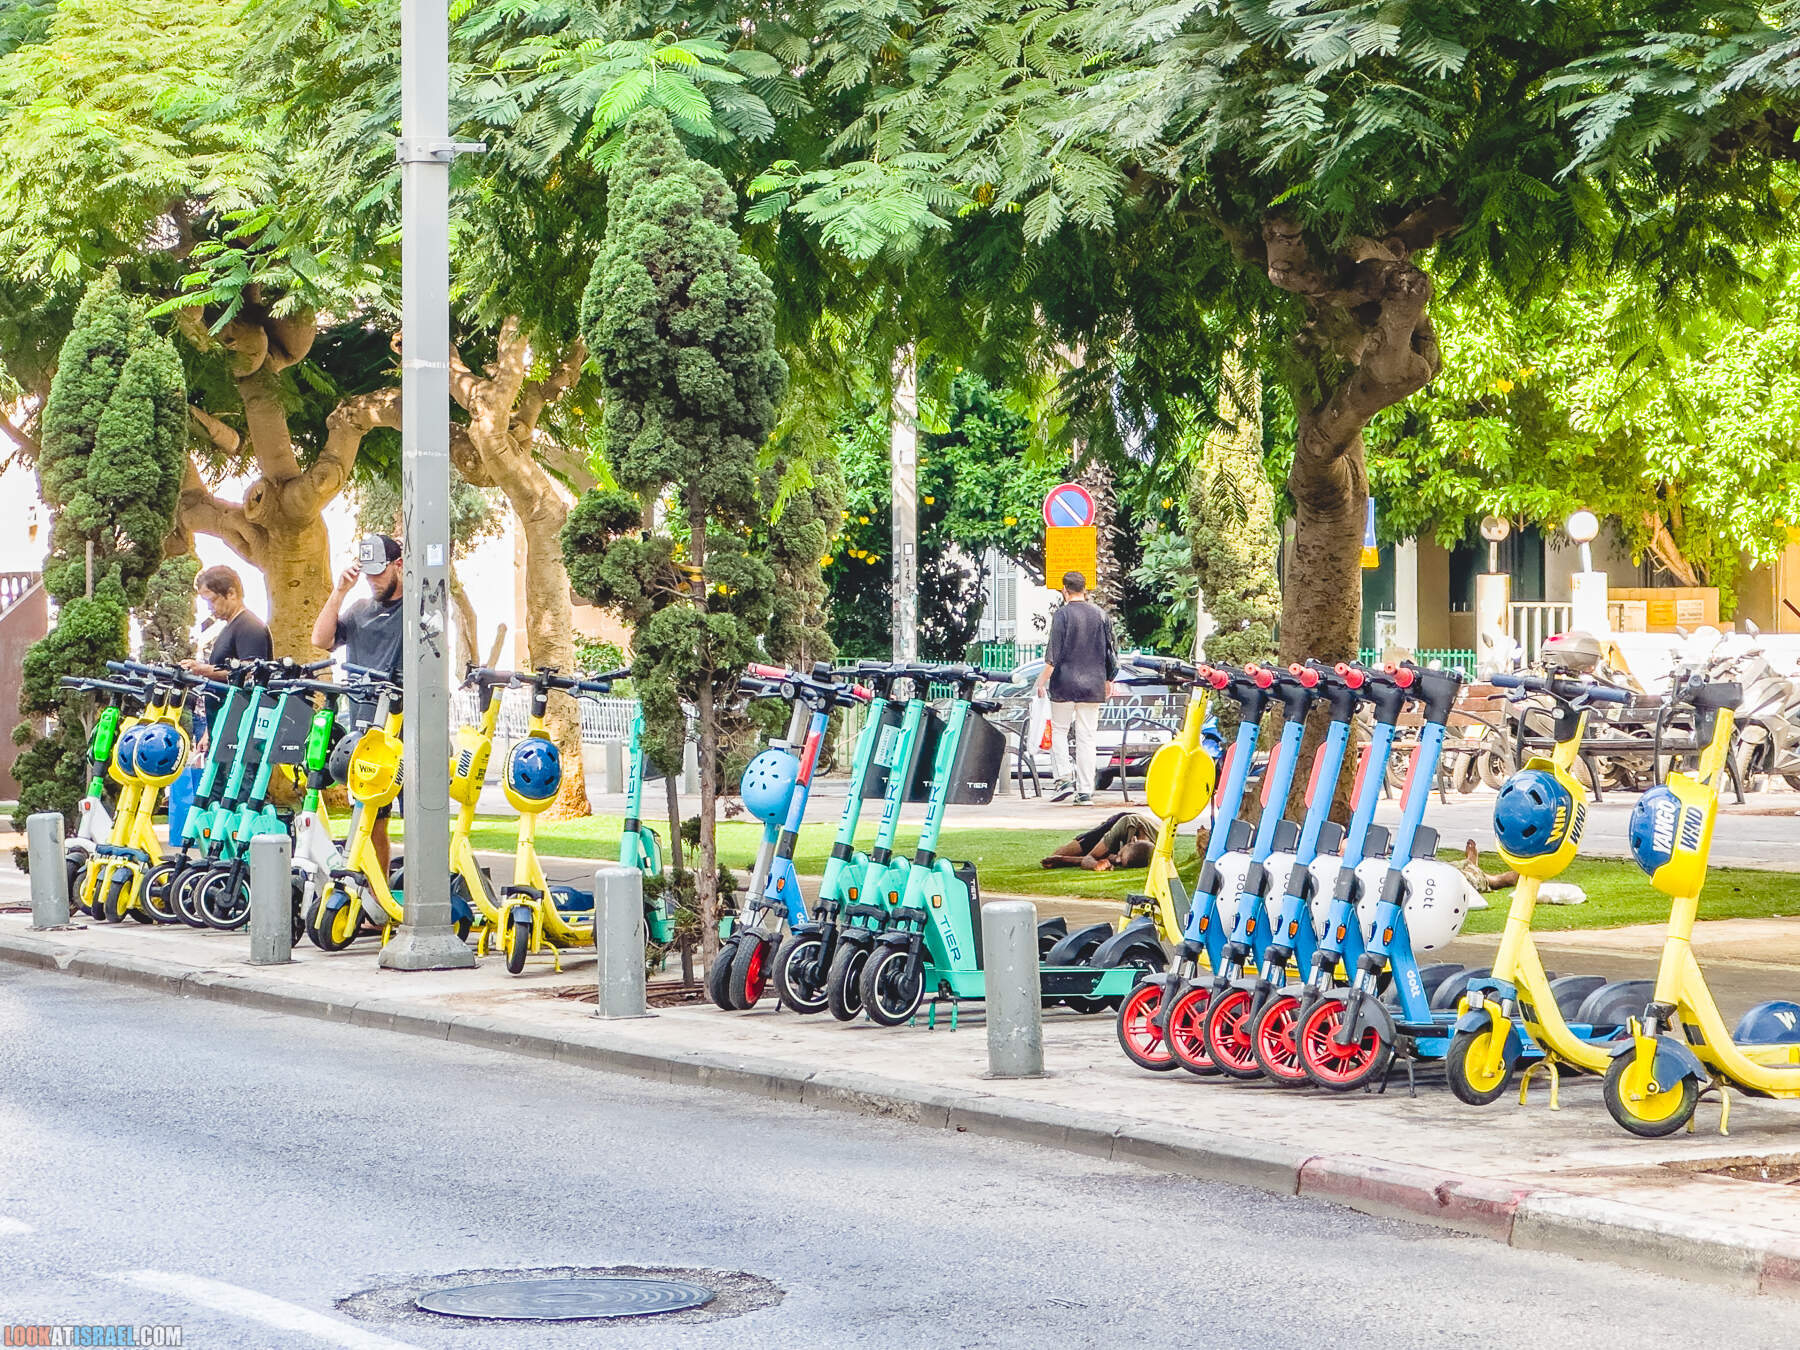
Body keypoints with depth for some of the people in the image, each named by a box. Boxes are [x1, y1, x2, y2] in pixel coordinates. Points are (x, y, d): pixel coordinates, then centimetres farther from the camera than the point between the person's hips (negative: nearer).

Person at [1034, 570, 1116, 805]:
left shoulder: (1062, 615, -9)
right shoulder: (1101, 615, 5)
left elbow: (1053, 654, -11)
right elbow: (1110, 651, 11)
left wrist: (1042, 681, -4)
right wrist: (1108, 681, 22)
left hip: (1065, 682, -4)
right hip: (1092, 685, 4)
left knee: (1059, 730, 13)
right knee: (1087, 737, 5)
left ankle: (1064, 775, -4)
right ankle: (1085, 791, 2)